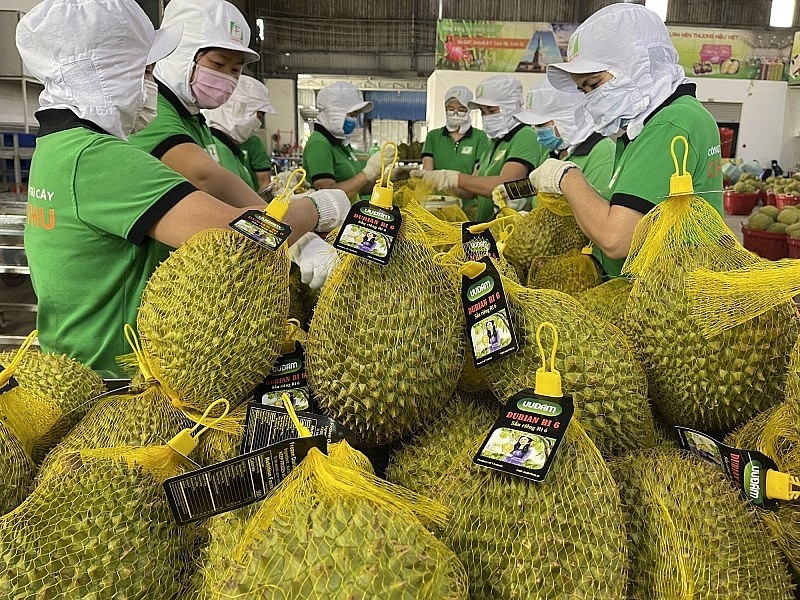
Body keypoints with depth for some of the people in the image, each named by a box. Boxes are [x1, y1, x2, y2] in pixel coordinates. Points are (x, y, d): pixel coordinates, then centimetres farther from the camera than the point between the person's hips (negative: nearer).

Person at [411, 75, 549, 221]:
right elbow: (470, 191, 19)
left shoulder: (525, 137, -5)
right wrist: (433, 178, 5)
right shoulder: (495, 142, 23)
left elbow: (504, 186, -20)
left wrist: (454, 178, -18)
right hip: (485, 226, 8)